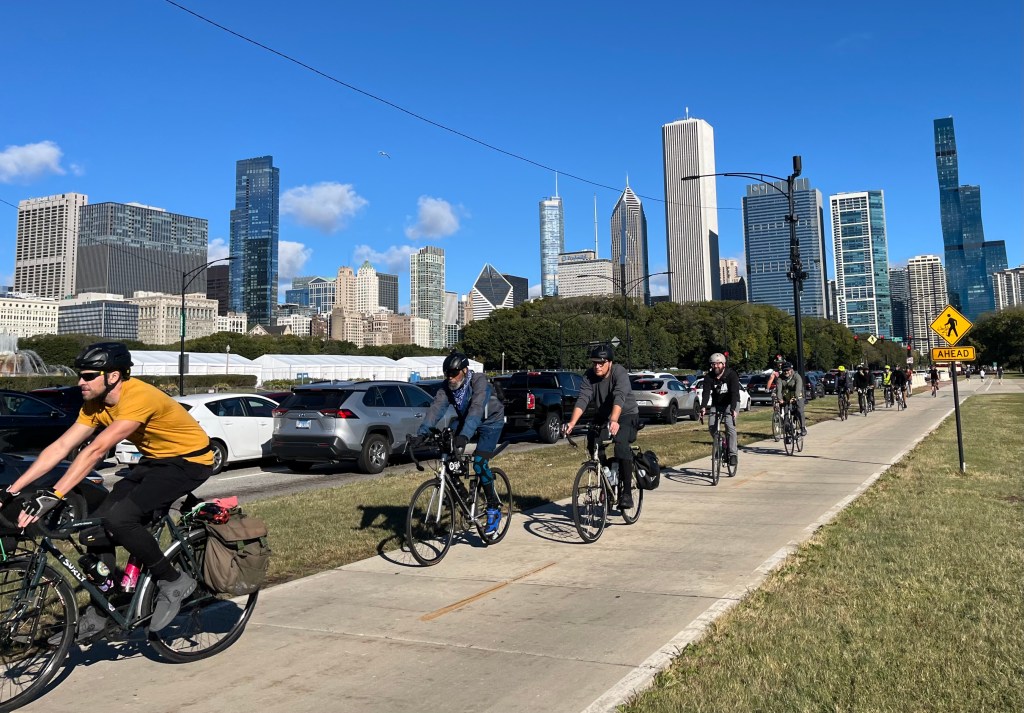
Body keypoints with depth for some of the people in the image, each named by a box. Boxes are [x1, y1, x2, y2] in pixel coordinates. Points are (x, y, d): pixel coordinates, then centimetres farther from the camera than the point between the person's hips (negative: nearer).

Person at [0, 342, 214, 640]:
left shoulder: (138, 398, -29)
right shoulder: (96, 404, -2)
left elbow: (95, 451, -36)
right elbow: (60, 447, -3)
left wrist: (53, 496, -40)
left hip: (190, 460, -9)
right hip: (155, 460, 9)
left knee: (119, 518, -24)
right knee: (99, 522, -3)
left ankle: (174, 581, -5)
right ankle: (99, 614, 12)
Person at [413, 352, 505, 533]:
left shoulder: (479, 382, -32)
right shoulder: (447, 386, -15)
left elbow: (476, 409, -45)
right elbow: (436, 408, -28)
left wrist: (465, 435, -59)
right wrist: (422, 433, -43)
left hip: (490, 421, -6)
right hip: (466, 421, 6)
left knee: (479, 463, -21)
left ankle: (494, 509, -8)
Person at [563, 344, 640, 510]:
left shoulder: (619, 373, -23)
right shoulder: (589, 376, -11)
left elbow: (619, 398, -39)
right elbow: (582, 399, -23)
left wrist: (614, 420, -56)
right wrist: (572, 422, -38)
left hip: (626, 415, -5)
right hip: (602, 416, 5)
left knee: (621, 444, -29)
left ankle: (627, 492, -22)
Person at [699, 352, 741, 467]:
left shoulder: (731, 375, -18)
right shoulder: (709, 377, -10)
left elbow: (734, 392, -29)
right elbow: (706, 392, -23)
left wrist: (733, 409, -43)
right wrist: (703, 407, -40)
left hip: (731, 403, -3)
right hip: (716, 404, 3)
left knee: (730, 424, -24)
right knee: (711, 425, -14)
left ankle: (733, 454, -17)